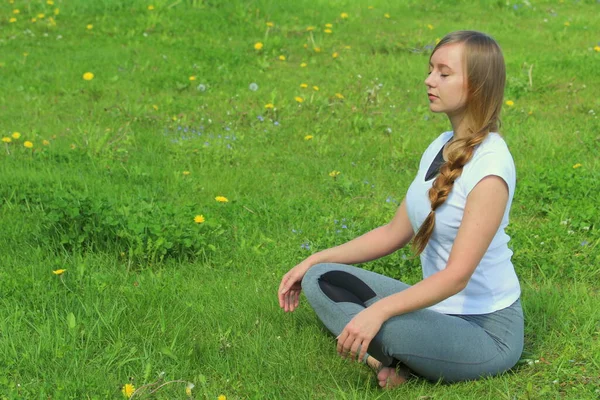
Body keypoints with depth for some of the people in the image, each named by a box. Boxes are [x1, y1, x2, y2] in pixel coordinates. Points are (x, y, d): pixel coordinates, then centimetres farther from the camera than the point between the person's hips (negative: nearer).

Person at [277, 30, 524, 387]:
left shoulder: (489, 166, -20)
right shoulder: (441, 147, 7)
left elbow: (457, 275, -27)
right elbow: (395, 234, 13)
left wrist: (379, 311, -38)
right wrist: (314, 261, 8)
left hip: (487, 332, -9)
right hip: (438, 310, 9)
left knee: (382, 329, -37)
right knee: (320, 279, -1)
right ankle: (394, 356, -17)